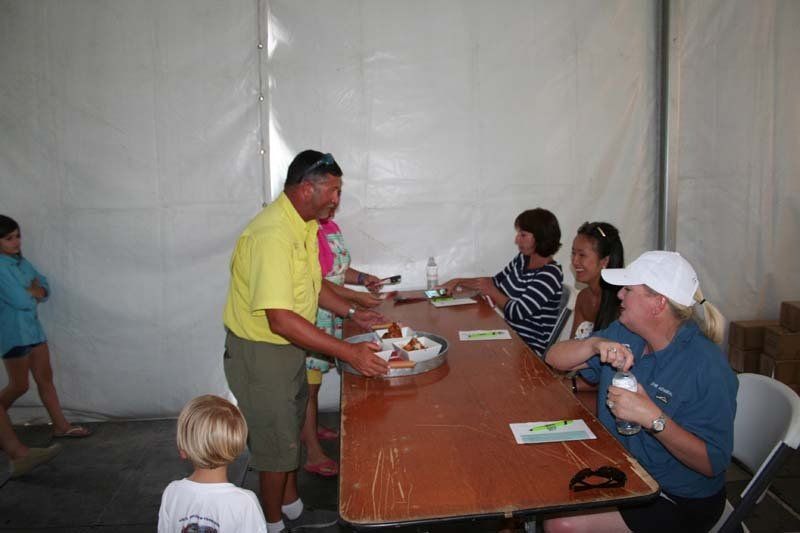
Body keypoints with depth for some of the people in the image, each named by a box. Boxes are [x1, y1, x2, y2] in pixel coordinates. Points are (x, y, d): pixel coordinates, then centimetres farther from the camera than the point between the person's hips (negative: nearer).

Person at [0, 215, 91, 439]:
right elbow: (20, 300, -22)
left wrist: (28, 292, -12)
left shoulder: (21, 262, 8)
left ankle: (61, 426, 16)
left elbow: (45, 289, 8)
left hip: (33, 327, 8)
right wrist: (34, 291, -2)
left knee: (45, 377, 10)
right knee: (19, 385, 3)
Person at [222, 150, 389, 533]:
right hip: (260, 352, -9)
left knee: (290, 432, 23)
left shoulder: (305, 224, 2)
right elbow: (280, 319, -35)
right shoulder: (272, 235, -30)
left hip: (290, 345, 10)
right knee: (276, 446, 7)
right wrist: (349, 353, -35)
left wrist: (352, 313, 8)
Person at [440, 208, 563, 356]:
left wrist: (492, 292, -8)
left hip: (532, 350, -7)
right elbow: (496, 281, 18)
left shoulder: (550, 274, -20)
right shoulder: (523, 259, 5)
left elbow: (518, 313, -23)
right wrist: (460, 282, 8)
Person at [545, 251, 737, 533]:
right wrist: (595, 345, -21)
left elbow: (713, 463, -24)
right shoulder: (622, 333, 0)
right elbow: (555, 358, -2)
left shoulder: (707, 367, -23)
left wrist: (654, 418, -36)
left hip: (677, 500, -7)